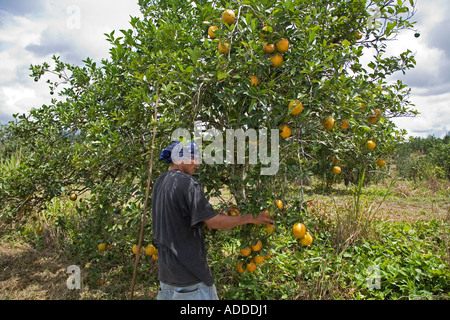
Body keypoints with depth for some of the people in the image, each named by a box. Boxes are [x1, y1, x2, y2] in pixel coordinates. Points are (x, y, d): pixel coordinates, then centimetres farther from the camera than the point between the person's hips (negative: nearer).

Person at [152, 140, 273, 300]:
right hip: (188, 272, -8)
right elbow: (212, 222, -19)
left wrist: (223, 214, 12)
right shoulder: (188, 183, -19)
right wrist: (250, 218, -9)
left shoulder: (160, 182, 8)